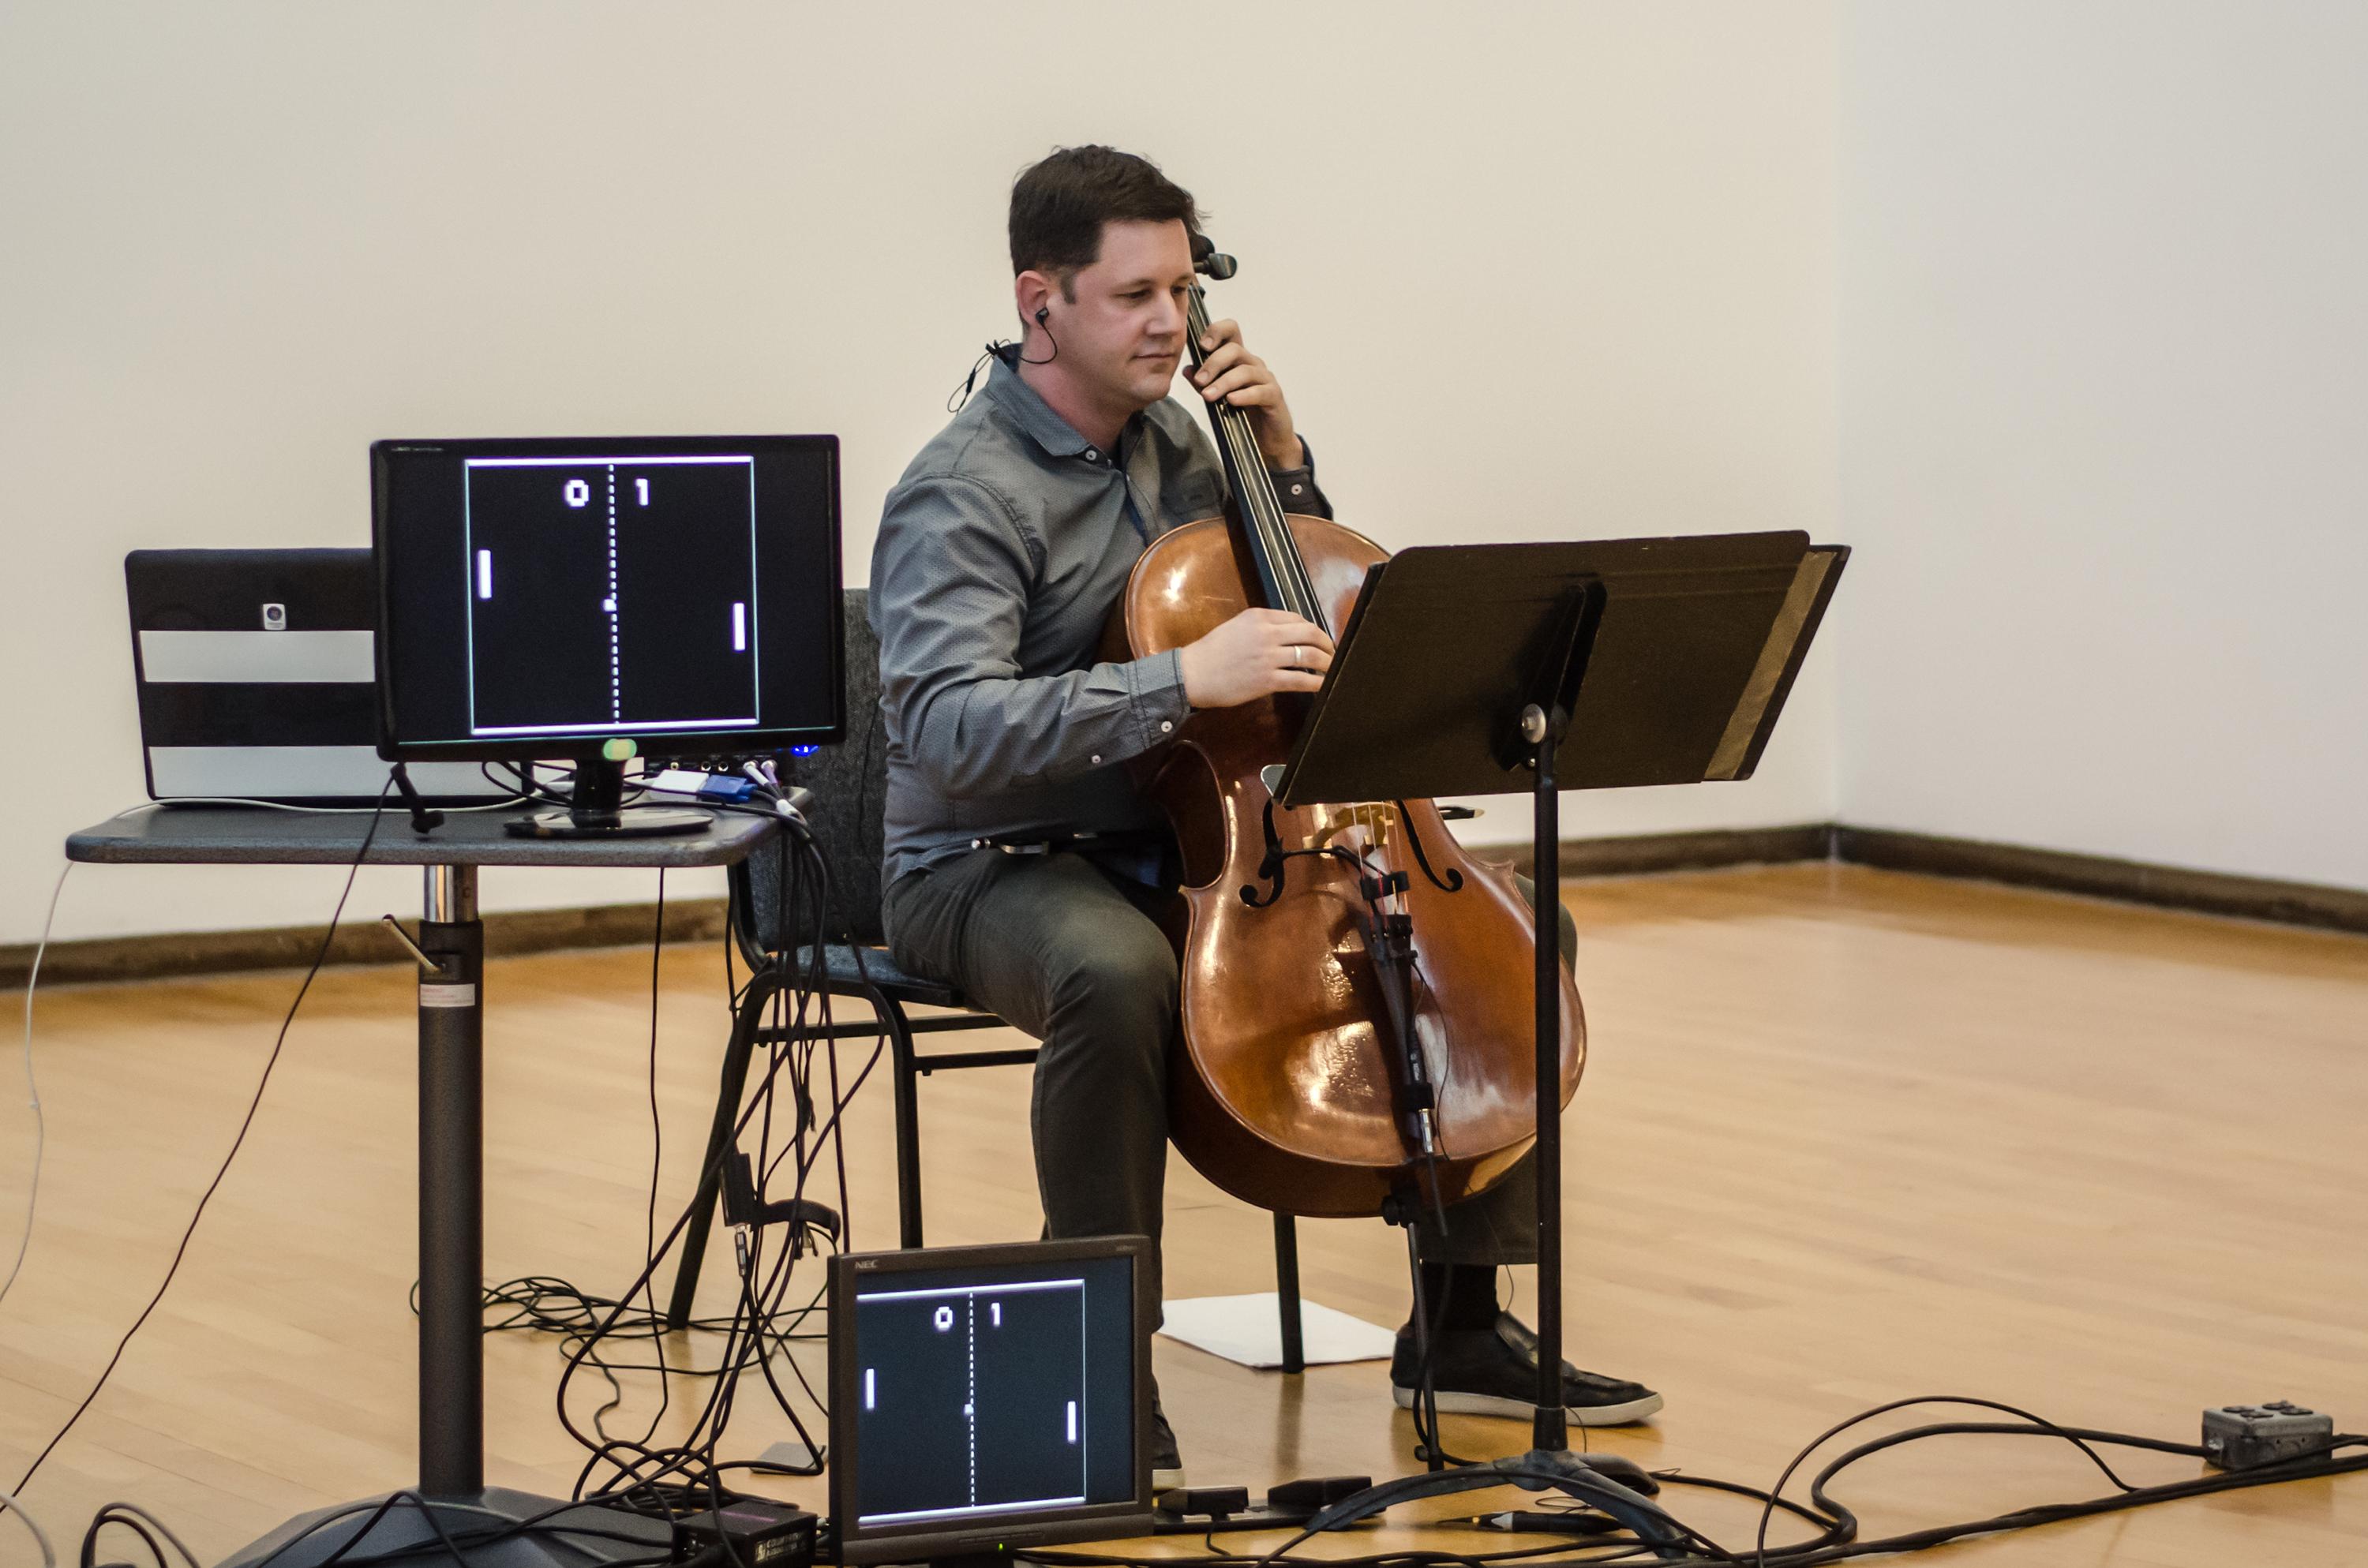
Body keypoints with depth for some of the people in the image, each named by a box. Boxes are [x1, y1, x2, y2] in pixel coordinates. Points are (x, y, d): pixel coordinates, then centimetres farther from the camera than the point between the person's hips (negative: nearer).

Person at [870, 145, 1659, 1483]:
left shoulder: (1173, 441, 8)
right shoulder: (963, 497, -16)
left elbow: (1313, 606, 20)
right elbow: (950, 727, -31)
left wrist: (1283, 461, 2)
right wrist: (1186, 680, -38)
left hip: (1183, 847, 8)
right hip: (993, 869, -8)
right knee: (1118, 972, -43)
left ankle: (1460, 1322, 6)